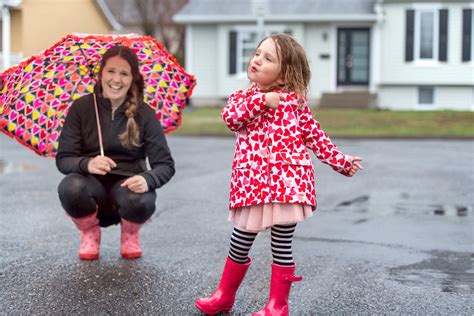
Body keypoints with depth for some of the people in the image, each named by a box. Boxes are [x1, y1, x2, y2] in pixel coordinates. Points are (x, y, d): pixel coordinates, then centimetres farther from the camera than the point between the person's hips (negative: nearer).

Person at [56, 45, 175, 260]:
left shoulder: (144, 115, -1)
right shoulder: (81, 108, -2)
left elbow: (165, 164, -5)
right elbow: (63, 159, -7)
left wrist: (147, 179, -29)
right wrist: (87, 164, -31)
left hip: (128, 185, 0)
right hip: (92, 185, 0)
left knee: (142, 202, -36)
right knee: (71, 189, -35)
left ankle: (130, 234, 5)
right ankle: (89, 233, 1)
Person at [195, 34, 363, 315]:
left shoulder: (294, 100, 7)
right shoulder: (242, 97, 12)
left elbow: (314, 135, 10)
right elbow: (231, 117, -9)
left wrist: (341, 162, 5)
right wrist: (262, 100, -15)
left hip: (287, 180, -2)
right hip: (252, 182, 2)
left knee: (282, 246, 3)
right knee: (240, 243, 11)